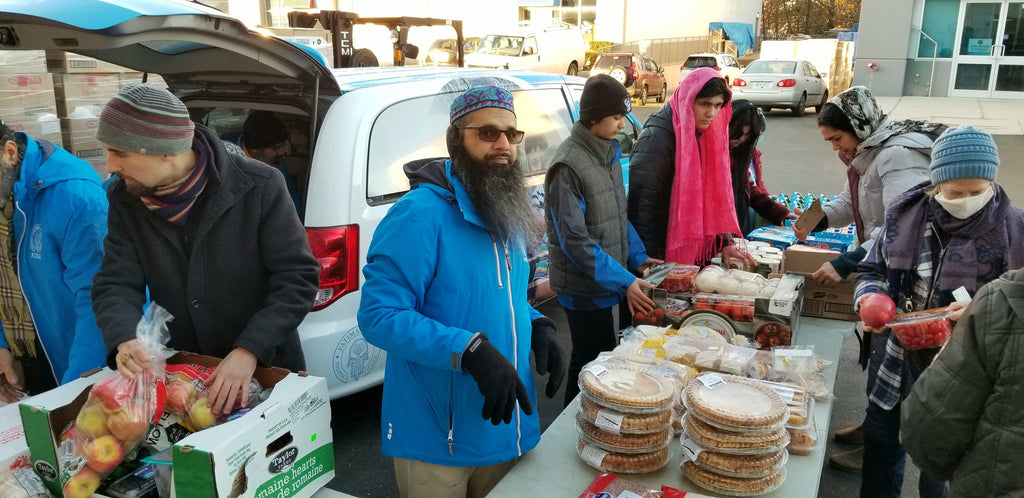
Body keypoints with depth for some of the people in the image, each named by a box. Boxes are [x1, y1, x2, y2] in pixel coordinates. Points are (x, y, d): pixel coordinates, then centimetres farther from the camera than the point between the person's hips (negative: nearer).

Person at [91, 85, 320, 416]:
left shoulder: (258, 186, -18)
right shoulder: (125, 199, -4)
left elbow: (298, 278, -18)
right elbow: (116, 285, -5)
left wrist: (250, 351, -28)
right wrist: (124, 339, -27)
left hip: (266, 371, -3)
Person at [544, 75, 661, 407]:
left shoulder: (609, 153, 7)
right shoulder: (569, 165, -20)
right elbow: (575, 240, -22)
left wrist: (637, 258, 5)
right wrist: (623, 281, -23)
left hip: (604, 281, 8)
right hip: (583, 288, -8)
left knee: (593, 361, 18)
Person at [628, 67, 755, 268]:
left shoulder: (707, 134, 4)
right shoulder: (657, 138, -20)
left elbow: (715, 193, 10)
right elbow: (640, 204, -20)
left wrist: (725, 242, 4)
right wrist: (651, 260, -18)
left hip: (693, 249, 7)